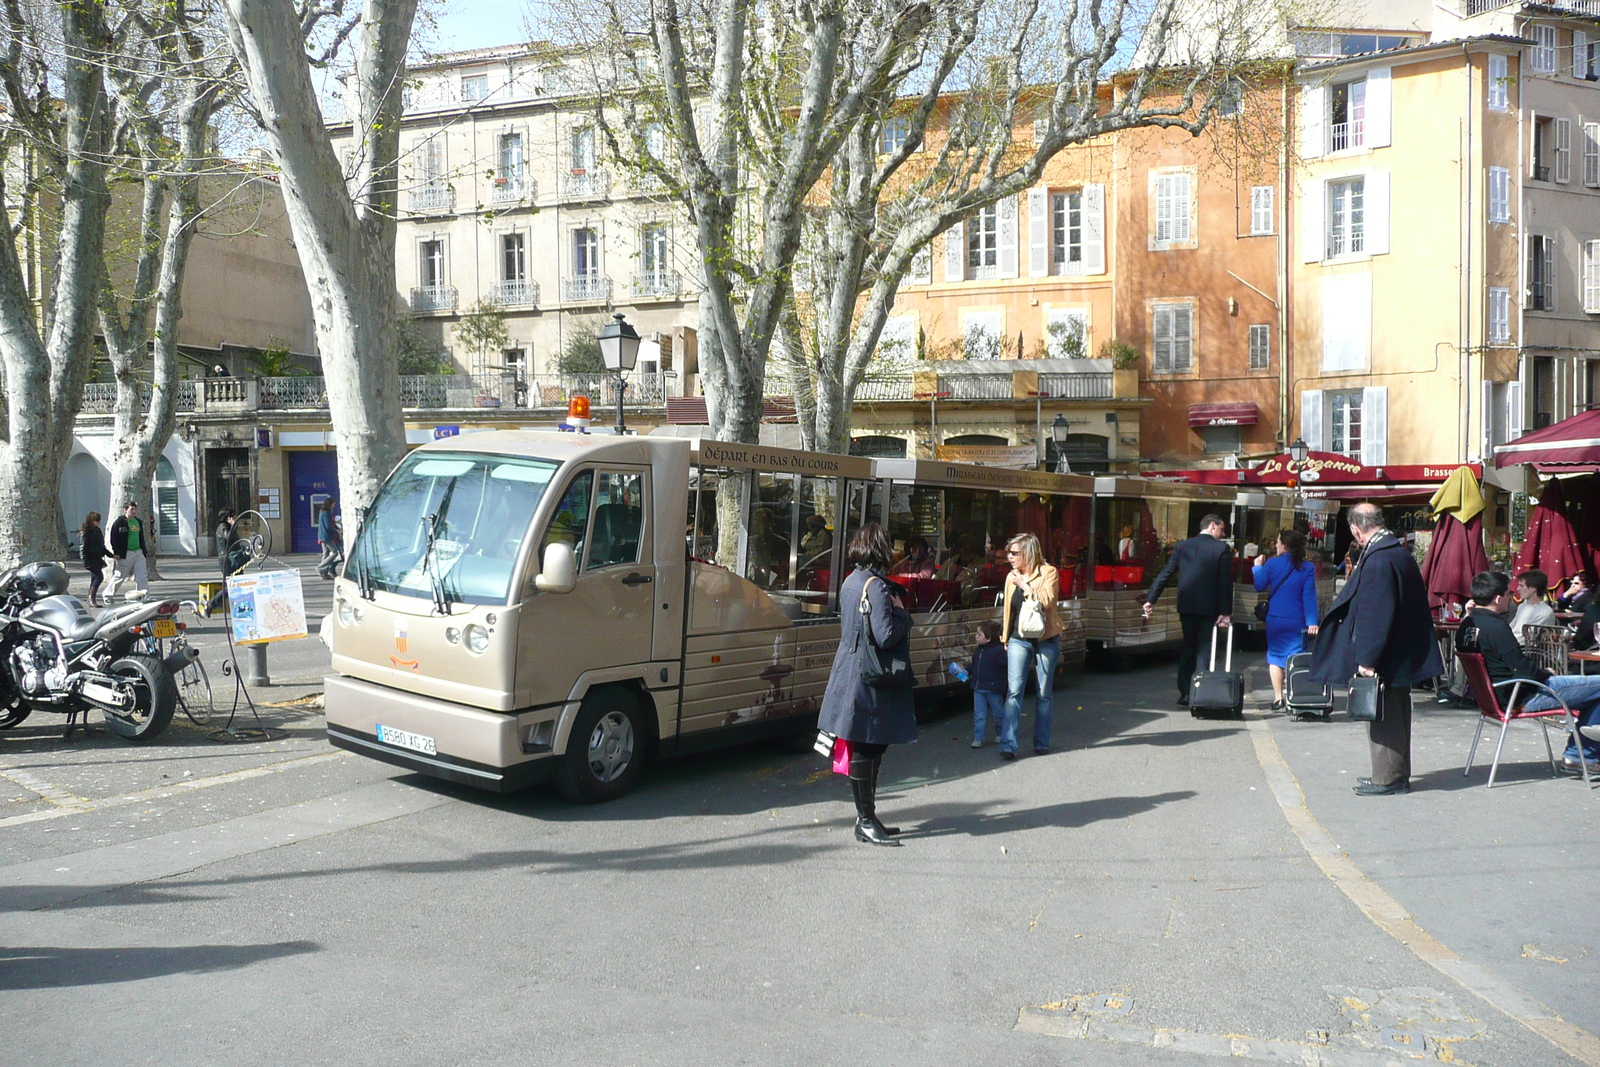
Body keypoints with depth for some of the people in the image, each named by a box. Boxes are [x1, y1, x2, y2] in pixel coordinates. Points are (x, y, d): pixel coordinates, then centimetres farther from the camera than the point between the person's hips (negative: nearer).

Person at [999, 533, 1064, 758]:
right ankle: (1008, 745, -13)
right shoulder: (1012, 577, 8)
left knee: (1044, 694, 7)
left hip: (1045, 640, -3)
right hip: (1019, 640, 3)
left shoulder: (1048, 572, -5)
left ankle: (1041, 743, 18)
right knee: (1014, 691, -9)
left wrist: (1024, 585, -16)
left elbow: (1047, 600, -22)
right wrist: (1005, 637, 19)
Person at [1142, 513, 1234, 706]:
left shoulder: (1182, 546, 5)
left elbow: (1165, 574, 3)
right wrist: (1226, 612, -8)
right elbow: (1226, 582, -8)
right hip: (1209, 607, -3)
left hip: (1186, 605, 3)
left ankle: (1184, 693, 13)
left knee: (1188, 647, 15)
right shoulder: (1222, 549, -5)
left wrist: (1150, 599, 5)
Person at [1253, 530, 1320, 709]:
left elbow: (1259, 586, 1)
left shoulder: (1272, 564, -6)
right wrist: (1312, 622, -9)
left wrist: (1257, 567, 16)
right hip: (1297, 621, 0)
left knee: (1275, 656, 10)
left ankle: (1278, 697, 5)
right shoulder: (1307, 568, -4)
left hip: (1275, 620, 0)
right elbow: (1309, 596, -7)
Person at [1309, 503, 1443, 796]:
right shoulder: (1401, 552, 8)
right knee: (1395, 715, 18)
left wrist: (1367, 659, -21)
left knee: (1383, 717, 0)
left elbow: (1374, 615, -25)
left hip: (1386, 660, -10)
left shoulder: (1377, 561, -23)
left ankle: (1389, 778, 8)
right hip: (1404, 656, 10)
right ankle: (1398, 774, 28)